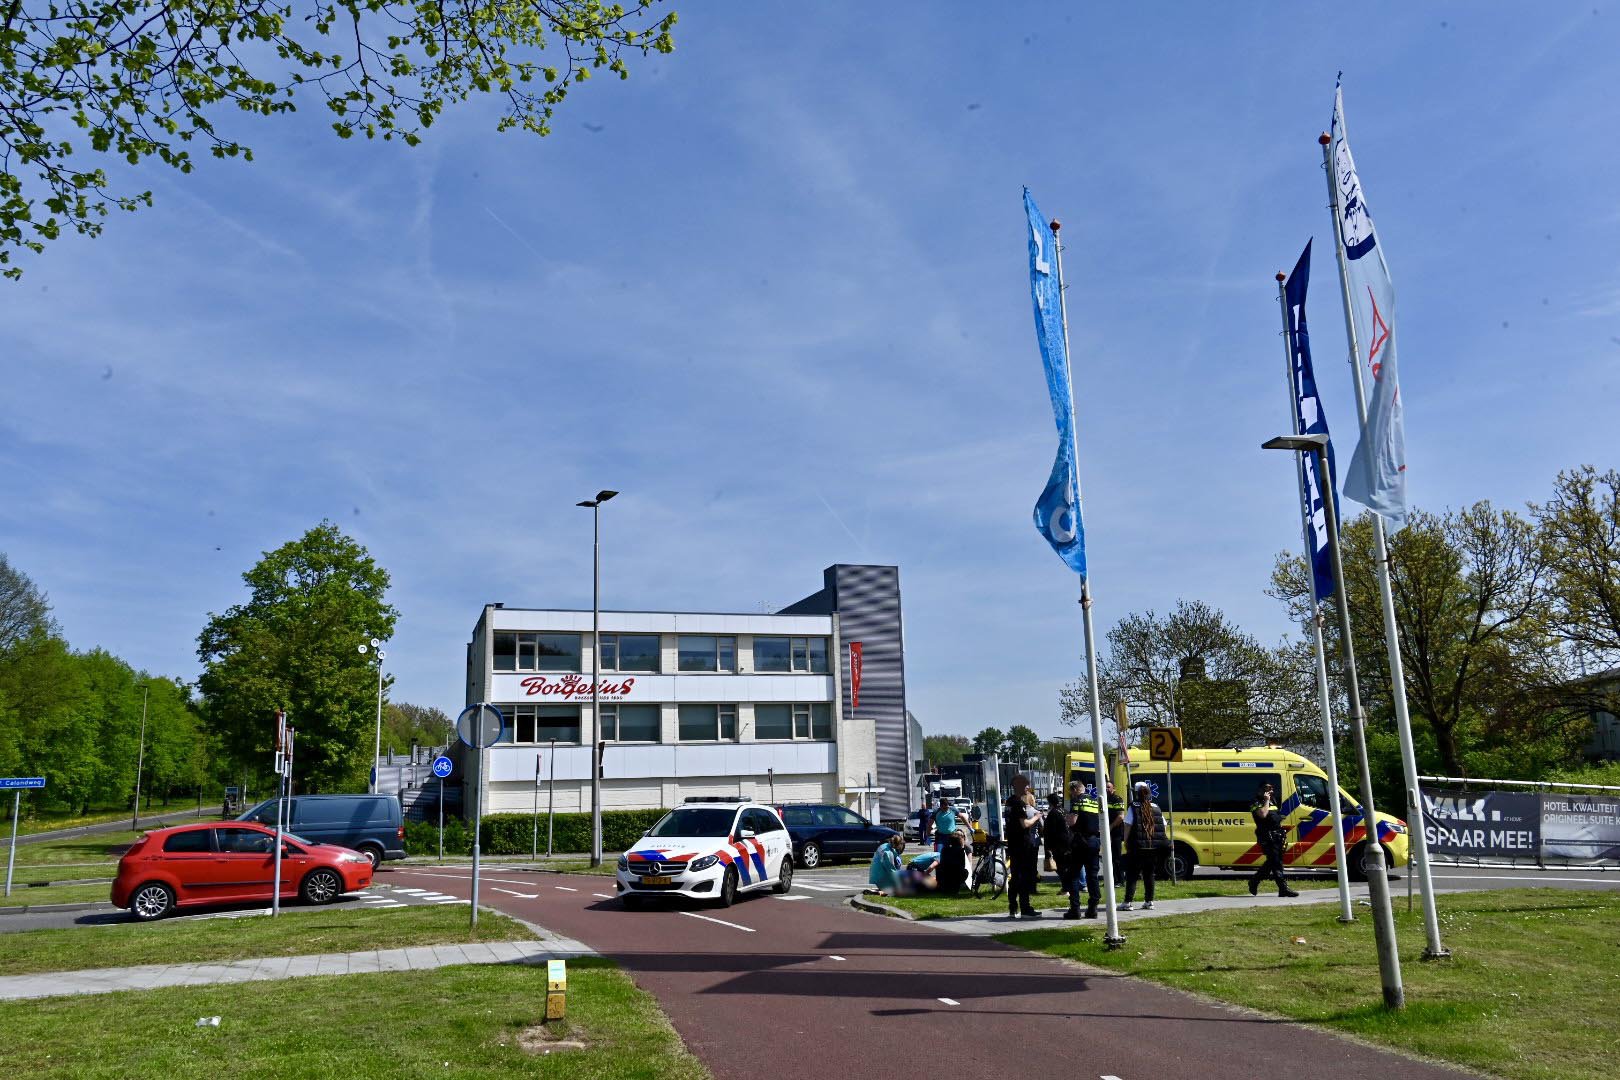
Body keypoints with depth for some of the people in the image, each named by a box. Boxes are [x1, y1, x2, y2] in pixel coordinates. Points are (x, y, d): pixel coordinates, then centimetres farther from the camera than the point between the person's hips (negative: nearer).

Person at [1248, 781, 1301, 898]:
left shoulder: (1272, 802, 21)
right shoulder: (1257, 803, -7)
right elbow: (1263, 814, -26)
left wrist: (1282, 834, 23)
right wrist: (1266, 801, -16)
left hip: (1276, 836, 9)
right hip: (1267, 837, -9)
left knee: (1272, 862, 11)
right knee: (1276, 862, -12)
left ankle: (1254, 881, 24)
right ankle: (1283, 888, -14)